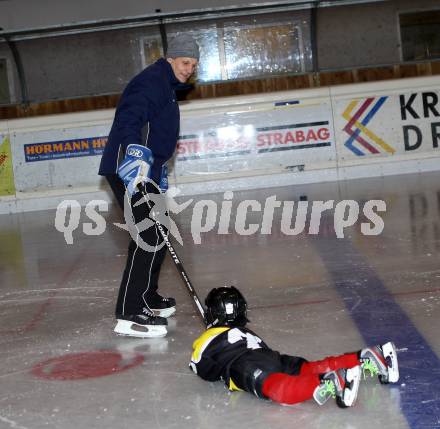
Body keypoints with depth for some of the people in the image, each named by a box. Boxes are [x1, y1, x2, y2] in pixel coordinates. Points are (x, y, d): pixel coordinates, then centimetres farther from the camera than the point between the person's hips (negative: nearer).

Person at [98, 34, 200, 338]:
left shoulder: (167, 87, 23)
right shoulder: (152, 81, -10)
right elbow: (128, 119, -27)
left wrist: (159, 175, 33)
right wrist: (134, 157, -40)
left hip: (145, 171, 11)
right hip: (129, 170, -11)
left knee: (157, 234, 18)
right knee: (150, 236, -16)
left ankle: (148, 298, 31)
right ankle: (130, 315, -16)